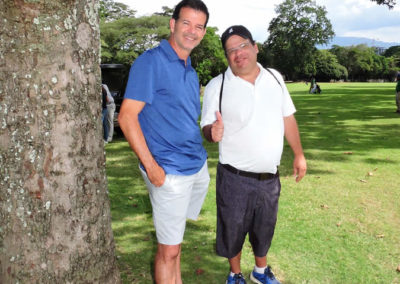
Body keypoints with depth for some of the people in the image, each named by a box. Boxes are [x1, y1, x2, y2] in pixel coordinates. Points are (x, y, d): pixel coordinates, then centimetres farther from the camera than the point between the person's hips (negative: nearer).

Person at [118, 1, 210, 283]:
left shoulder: (191, 71, 13)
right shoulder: (151, 62, -12)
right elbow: (127, 116, -16)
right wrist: (151, 167, -19)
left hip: (198, 166, 7)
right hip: (170, 172, -7)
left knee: (175, 238, 21)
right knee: (168, 249, 2)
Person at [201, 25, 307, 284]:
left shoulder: (274, 78, 2)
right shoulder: (217, 86, -10)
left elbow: (288, 118, 9)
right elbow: (207, 127, -8)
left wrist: (299, 154, 11)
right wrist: (214, 132, -32)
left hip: (270, 176, 4)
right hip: (235, 177, -3)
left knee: (265, 228, 21)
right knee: (233, 228, 13)